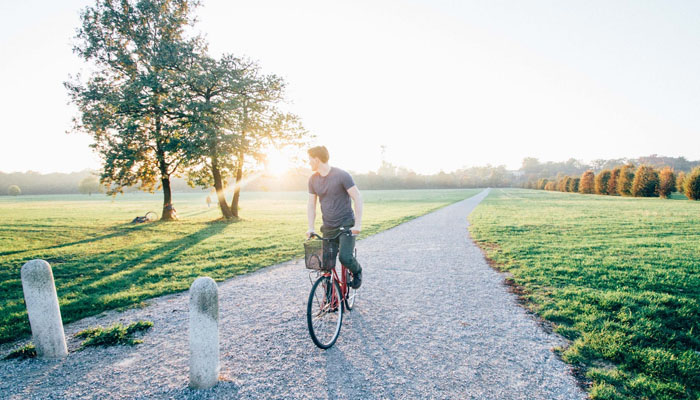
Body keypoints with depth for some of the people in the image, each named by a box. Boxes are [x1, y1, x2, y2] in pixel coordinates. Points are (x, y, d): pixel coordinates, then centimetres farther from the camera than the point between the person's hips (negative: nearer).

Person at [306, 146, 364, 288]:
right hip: (328, 227, 5)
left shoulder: (342, 175, -12)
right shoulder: (313, 179, 5)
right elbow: (311, 205, 9)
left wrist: (358, 224, -16)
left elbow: (357, 198, -12)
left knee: (345, 257, -20)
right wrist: (310, 228, -1)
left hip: (346, 225, -5)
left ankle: (357, 271, 14)